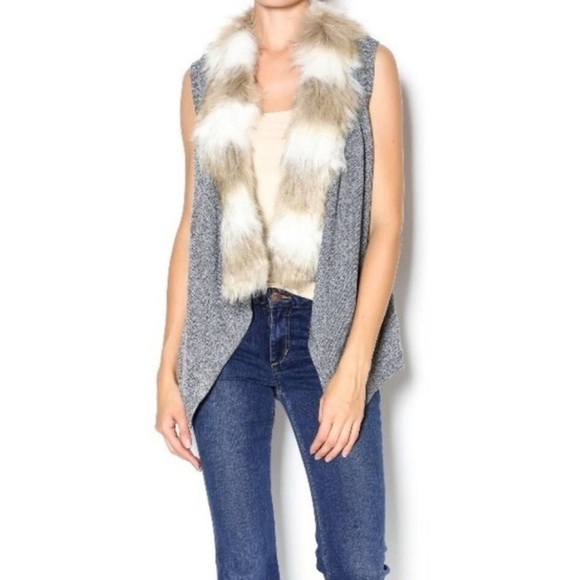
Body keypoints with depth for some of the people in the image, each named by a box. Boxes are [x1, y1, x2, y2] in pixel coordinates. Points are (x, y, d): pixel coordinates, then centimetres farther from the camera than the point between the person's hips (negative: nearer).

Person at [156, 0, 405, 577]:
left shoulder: (368, 65, 1)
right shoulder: (206, 78, 8)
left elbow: (386, 223, -4)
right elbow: (192, 226, 9)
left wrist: (353, 368, -12)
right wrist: (168, 368, 4)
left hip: (327, 333, -1)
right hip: (226, 337, 2)